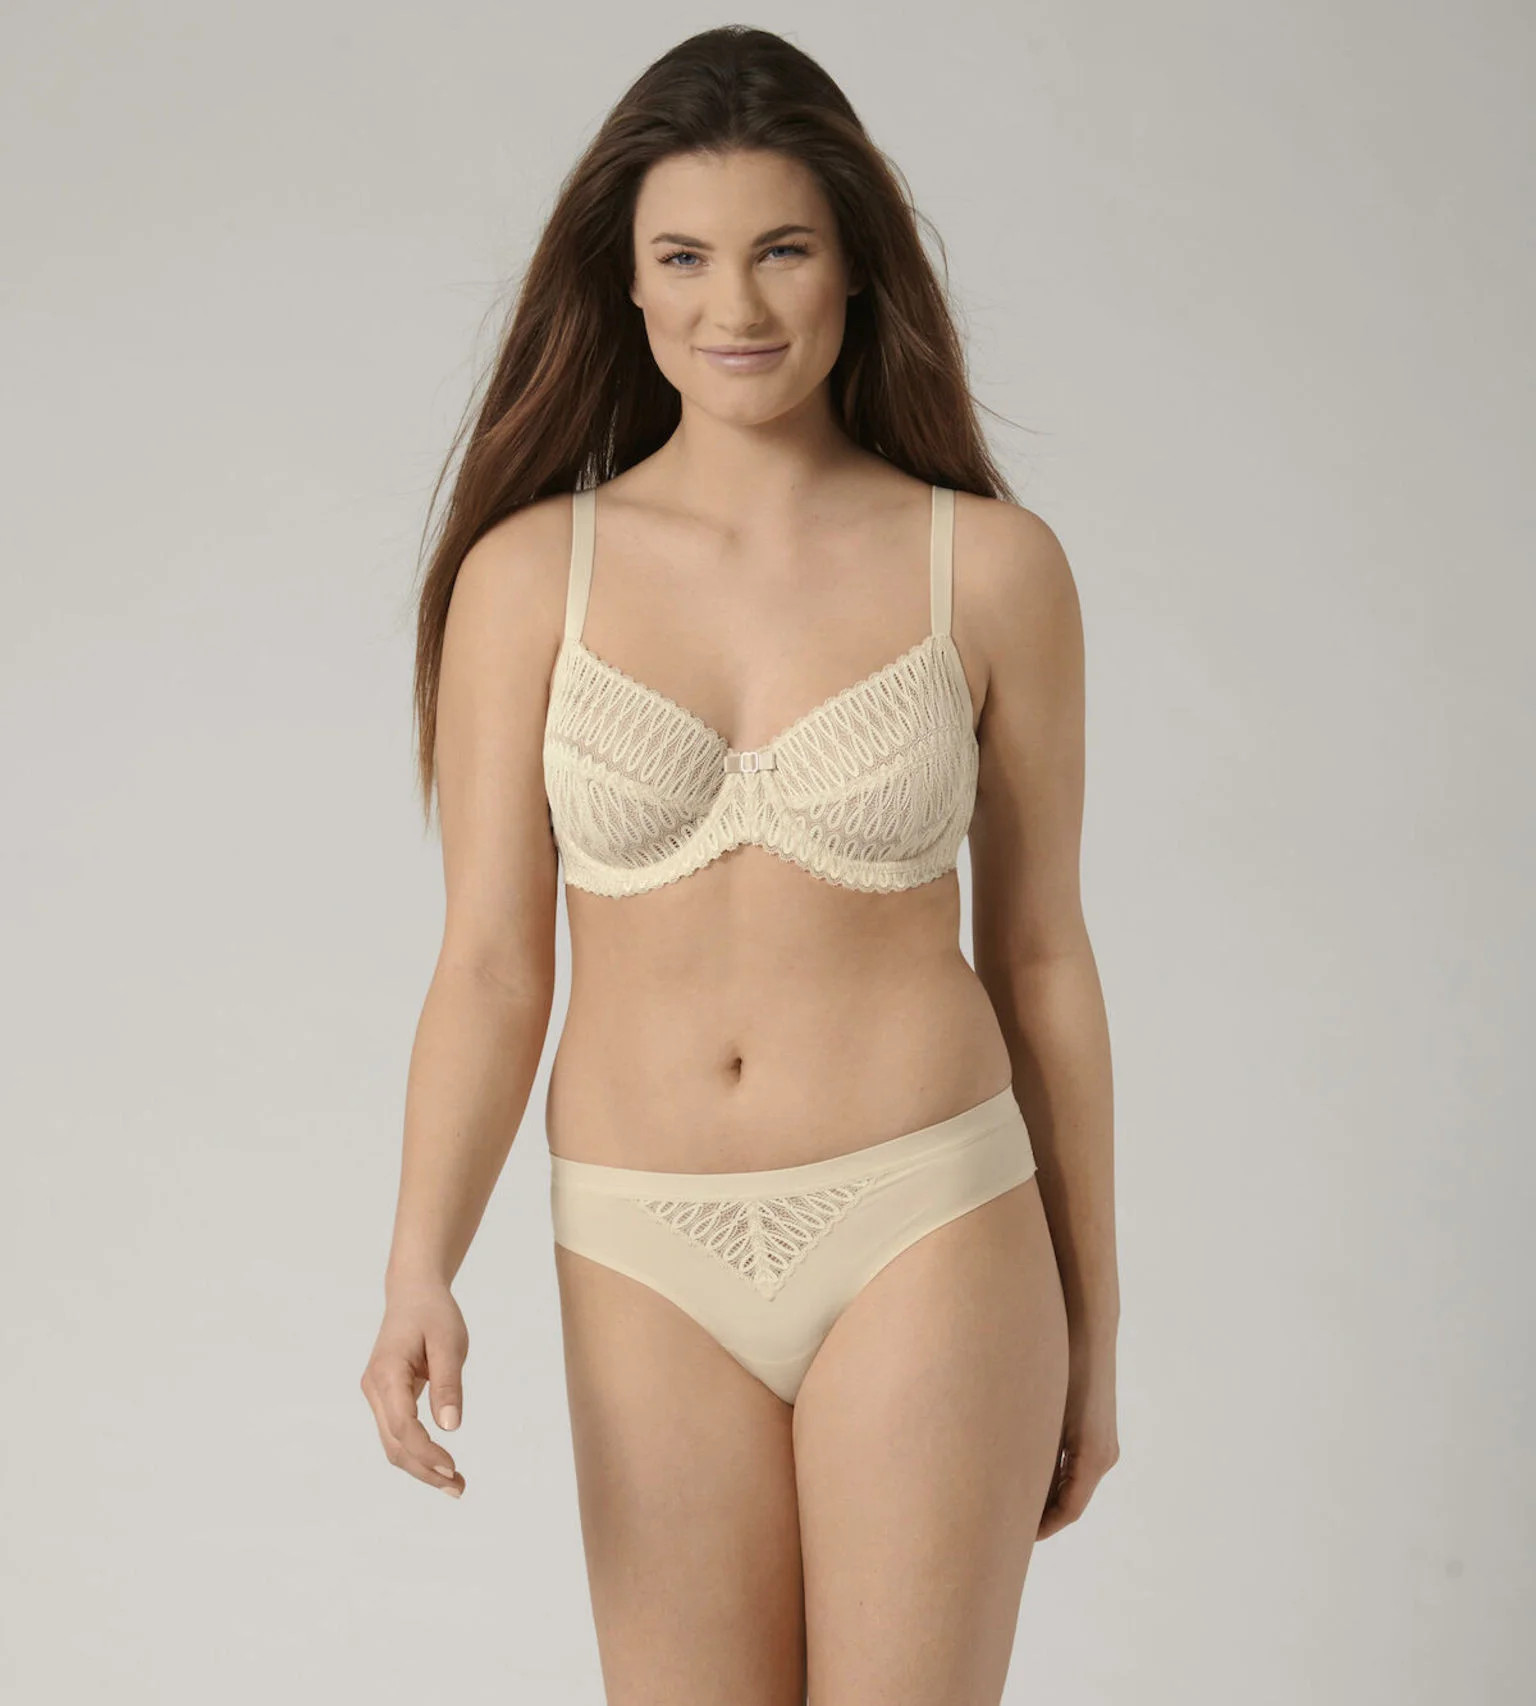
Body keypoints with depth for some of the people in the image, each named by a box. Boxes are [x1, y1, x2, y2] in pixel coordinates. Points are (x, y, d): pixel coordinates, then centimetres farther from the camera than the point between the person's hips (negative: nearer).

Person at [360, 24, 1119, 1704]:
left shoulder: (992, 567, -2)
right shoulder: (530, 573, 0)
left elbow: (1037, 953, 4)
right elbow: (491, 962, -2)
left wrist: (1092, 1329, 8)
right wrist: (419, 1278, -16)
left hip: (926, 1243, -1)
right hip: (650, 1265, 1)